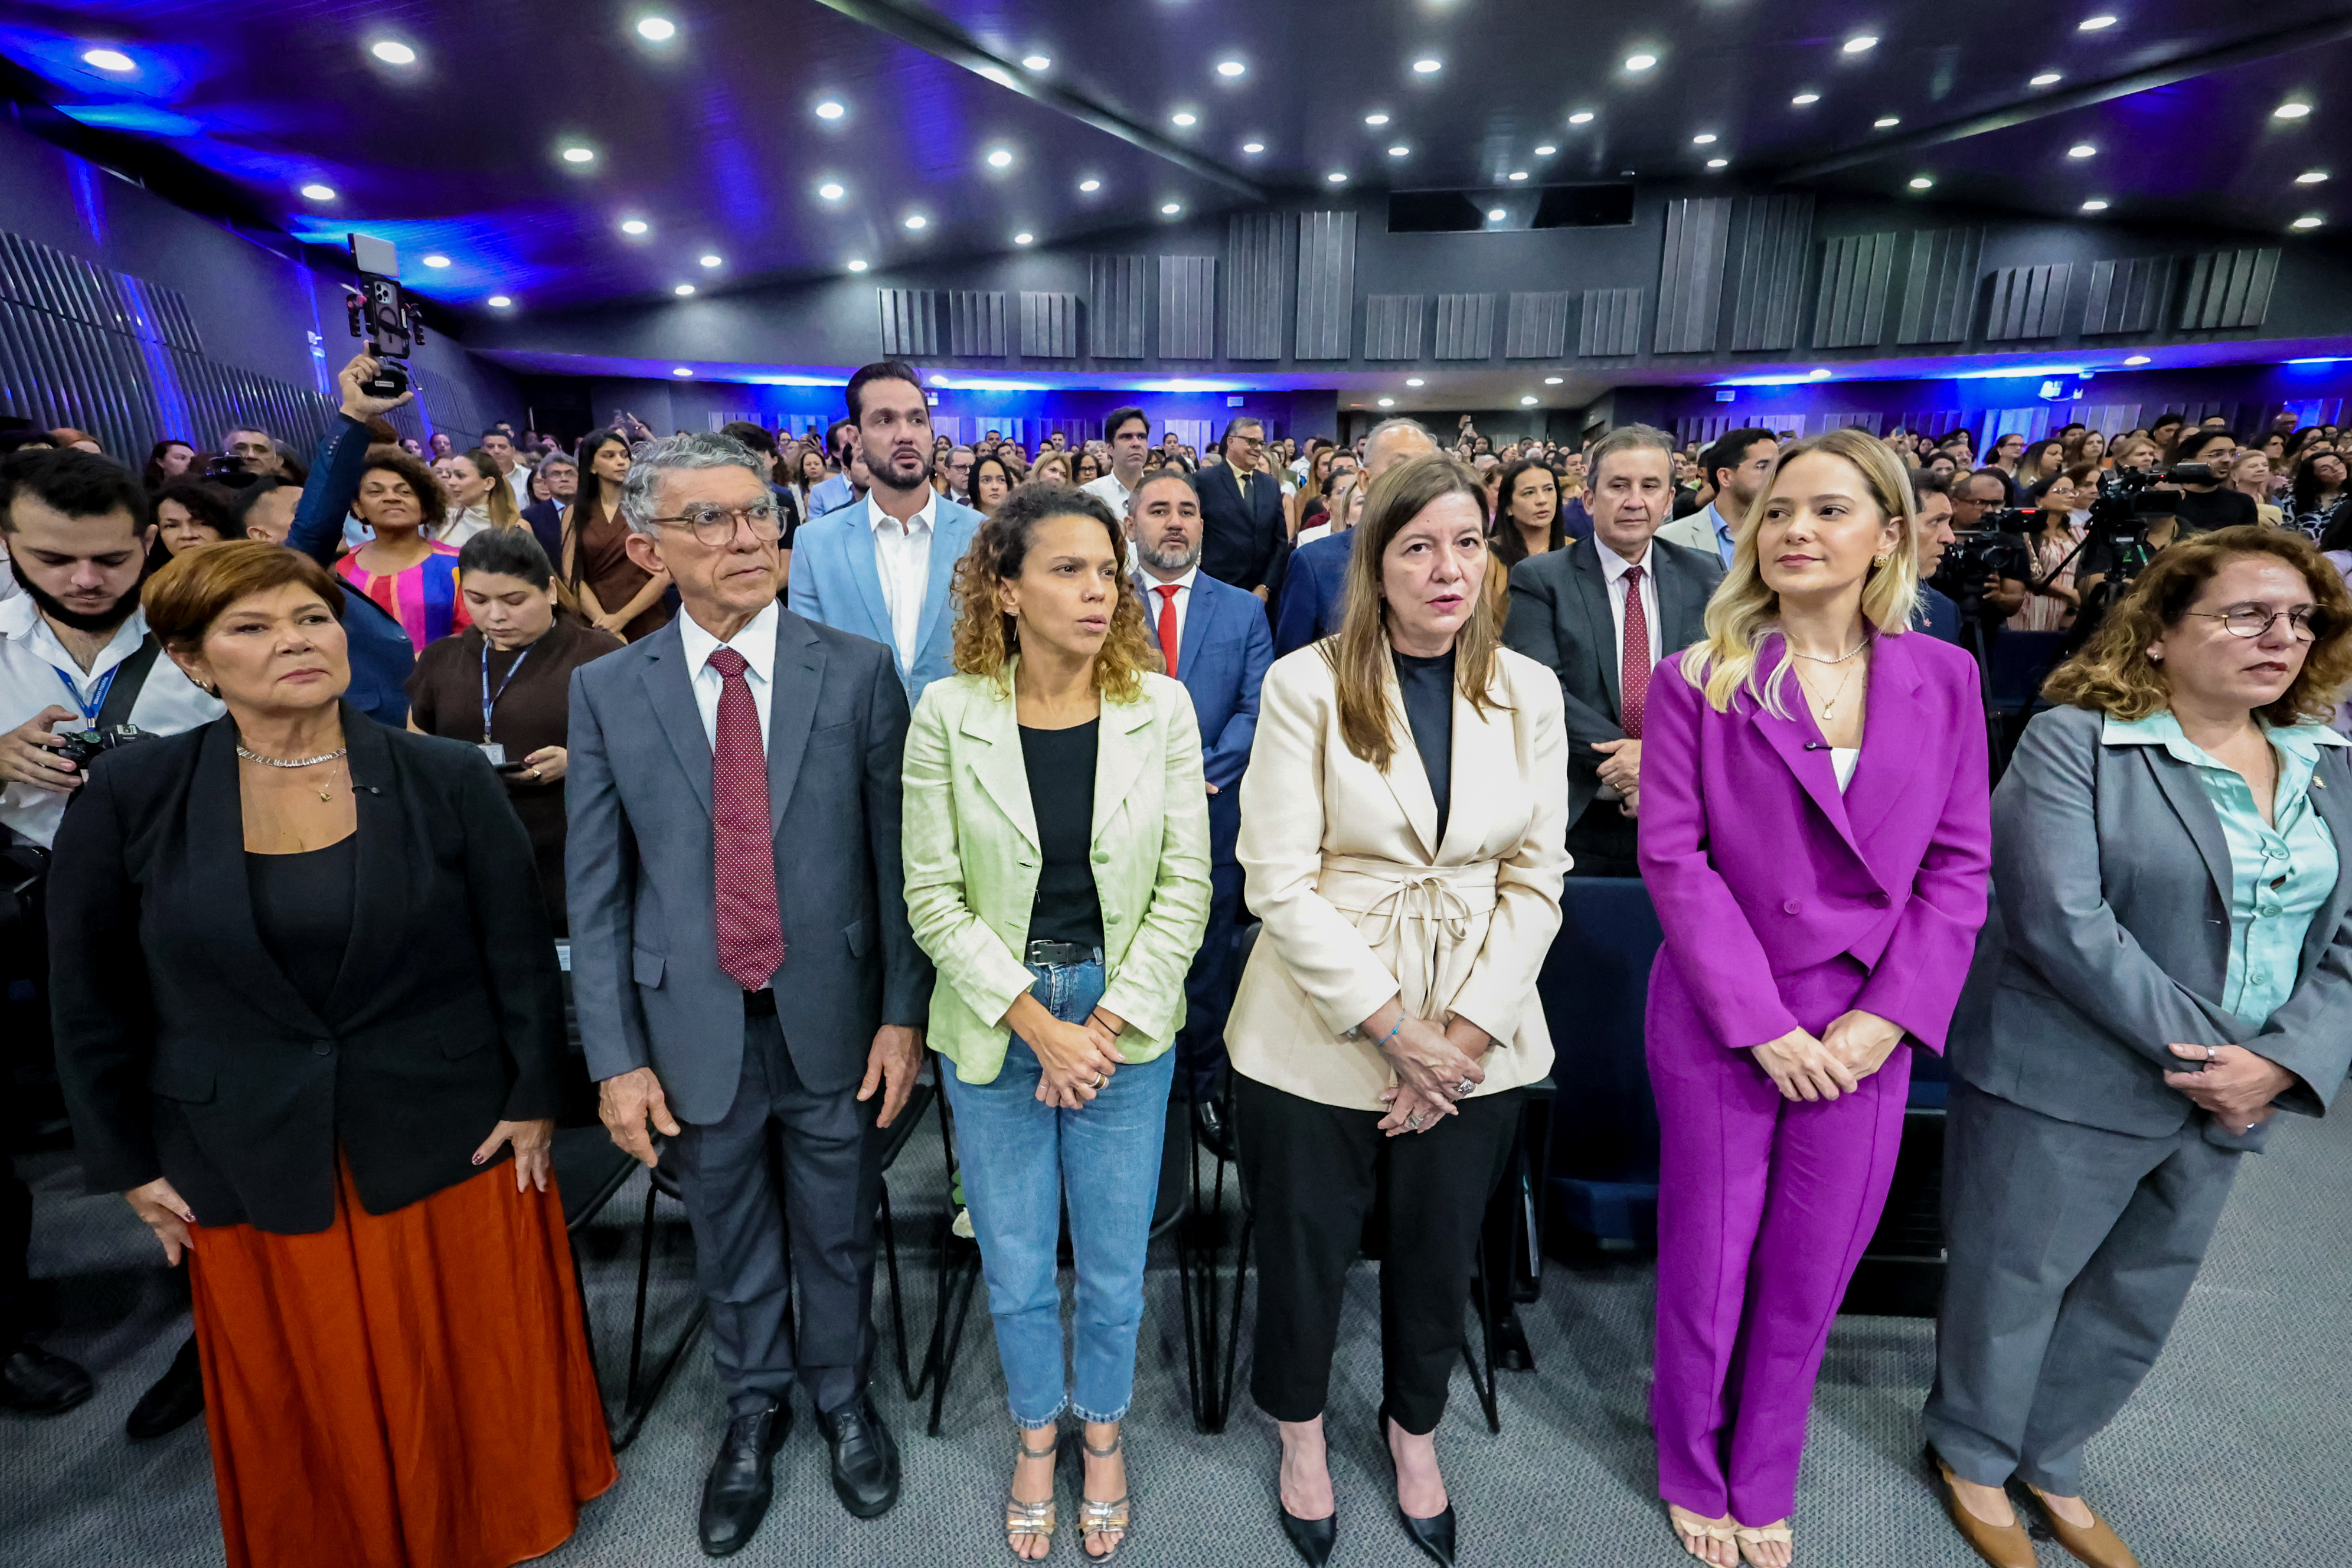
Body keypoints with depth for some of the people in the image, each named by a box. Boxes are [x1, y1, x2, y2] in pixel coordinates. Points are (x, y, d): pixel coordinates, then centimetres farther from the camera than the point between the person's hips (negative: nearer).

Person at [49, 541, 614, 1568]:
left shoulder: (449, 780, -9)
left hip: (452, 1139, 0)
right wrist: (127, 1162, 4)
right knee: (308, 1400, 19)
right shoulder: (132, 797, -6)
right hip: (246, 1163, 1)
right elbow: (92, 995, 2)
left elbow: (521, 955, -5)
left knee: (472, 1367, 17)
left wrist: (534, 1098, -5)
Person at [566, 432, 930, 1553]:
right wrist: (617, 1058, -3)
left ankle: (842, 1393, 47)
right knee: (730, 1246, 21)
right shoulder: (607, 691, -3)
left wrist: (902, 1014, -6)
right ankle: (754, 1406, 48)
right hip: (695, 1028, 1)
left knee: (838, 1236, 19)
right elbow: (595, 892, -1)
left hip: (834, 1020, -1)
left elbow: (897, 859, -5)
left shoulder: (858, 671, -7)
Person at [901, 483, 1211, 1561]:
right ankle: (1037, 1433, 47)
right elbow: (933, 896, -7)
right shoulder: (948, 714, -9)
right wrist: (1036, 1022, -13)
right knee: (1015, 1271, 17)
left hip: (1128, 1024, 1)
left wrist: (1111, 1021, -11)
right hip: (994, 1026, 0)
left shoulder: (1161, 707, -7)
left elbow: (1185, 885, -5)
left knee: (1114, 1268, 16)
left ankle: (1103, 1434, 46)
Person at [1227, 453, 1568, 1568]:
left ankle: (1415, 1429, 49)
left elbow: (1537, 879, 0)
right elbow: (1280, 881, -14)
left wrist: (1465, 1034, -10)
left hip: (1475, 1044, 3)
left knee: (1438, 1254, 19)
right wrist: (1392, 1028, -15)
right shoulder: (1305, 685, -10)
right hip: (1320, 1034, -2)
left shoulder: (1528, 692, 1)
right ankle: (1302, 1429, 46)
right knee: (1305, 1252, 15)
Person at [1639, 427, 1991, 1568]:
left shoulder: (1943, 679, 1)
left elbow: (1959, 865, 1)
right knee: (1707, 1261, 13)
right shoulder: (1700, 679, -8)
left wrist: (1887, 1016, -9)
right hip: (1721, 1022, -2)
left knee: (1812, 1272, 16)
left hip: (1866, 1030, 3)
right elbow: (1672, 855, -11)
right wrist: (1766, 1022, -14)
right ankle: (1693, 1474, 39)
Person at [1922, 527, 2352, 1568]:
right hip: (2066, 1082, -6)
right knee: (2015, 1282, 11)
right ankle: (1974, 1454, 36)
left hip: (2230, 1095, 7)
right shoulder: (2073, 742, -14)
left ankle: (2052, 1461, 44)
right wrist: (2200, 1054, -18)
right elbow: (2062, 921, -22)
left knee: (2140, 1303, 21)